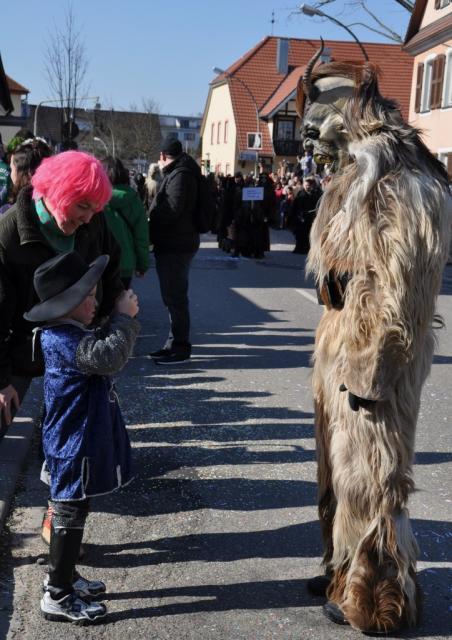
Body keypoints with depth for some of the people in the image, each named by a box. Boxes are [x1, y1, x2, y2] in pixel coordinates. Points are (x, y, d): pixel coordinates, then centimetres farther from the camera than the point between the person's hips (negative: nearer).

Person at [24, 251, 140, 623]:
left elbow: (103, 354, 17)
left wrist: (122, 319, 4)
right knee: (69, 516, 2)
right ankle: (57, 597, 17)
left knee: (73, 512, 22)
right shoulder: (63, 341, -24)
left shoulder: (67, 334, 9)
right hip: (75, 448, -10)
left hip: (81, 443, 10)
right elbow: (110, 357, -35)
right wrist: (124, 317, -24)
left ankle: (63, 575, 38)